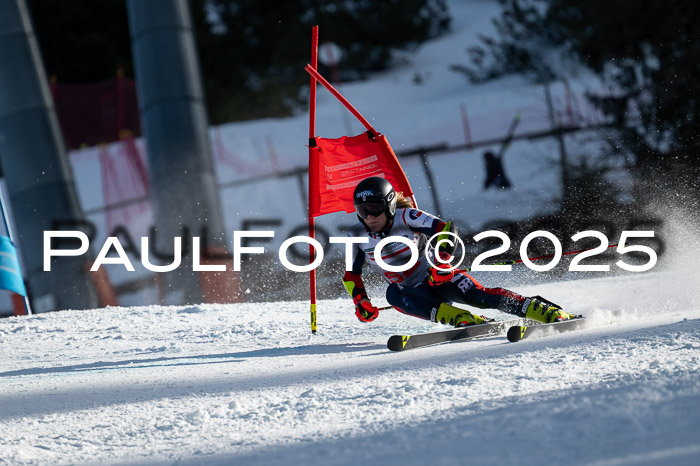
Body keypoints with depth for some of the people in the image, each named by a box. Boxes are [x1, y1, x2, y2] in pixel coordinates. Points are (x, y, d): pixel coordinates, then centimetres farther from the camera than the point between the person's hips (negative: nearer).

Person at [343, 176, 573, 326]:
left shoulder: (405, 218, -16)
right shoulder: (357, 237, -4)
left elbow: (445, 230, -21)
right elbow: (351, 274, 8)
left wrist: (441, 261, -34)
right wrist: (360, 302, -7)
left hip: (439, 278, -3)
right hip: (416, 293, 3)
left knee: (478, 295, -27)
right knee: (393, 294, -31)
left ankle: (548, 312, -26)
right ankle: (465, 320, -39)